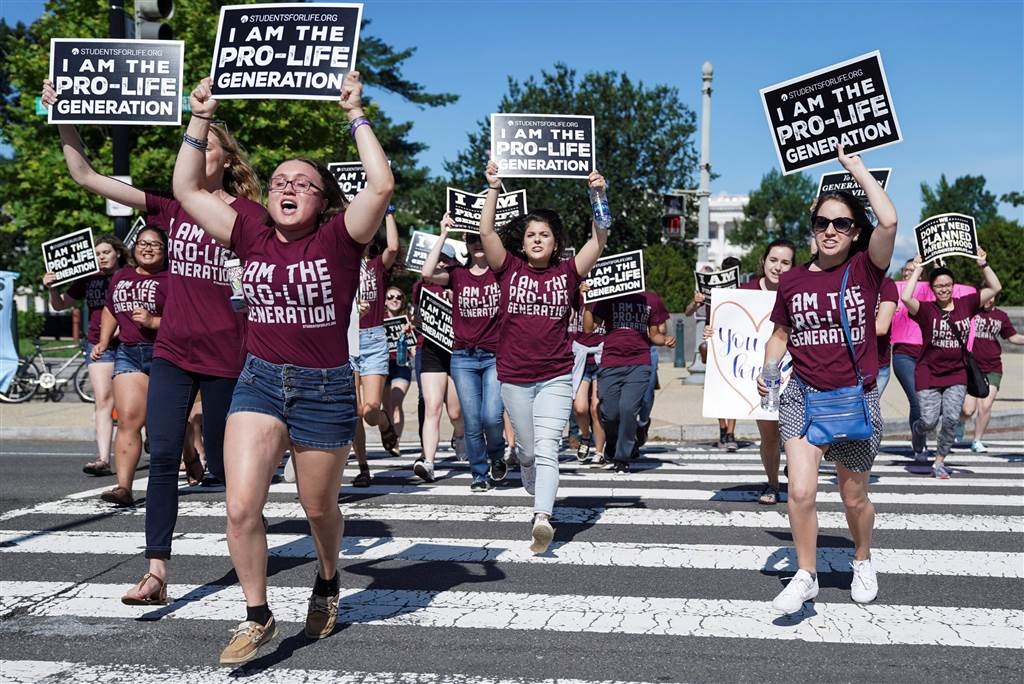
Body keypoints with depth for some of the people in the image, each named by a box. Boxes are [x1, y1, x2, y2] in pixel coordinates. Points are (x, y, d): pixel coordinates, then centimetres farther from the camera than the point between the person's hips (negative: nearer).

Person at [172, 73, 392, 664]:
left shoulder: (338, 239, -8)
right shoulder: (253, 237, 2)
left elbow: (382, 185, -22)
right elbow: (188, 189, 9)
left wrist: (356, 115, -15)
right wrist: (201, 121, 6)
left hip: (326, 387, -3)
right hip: (259, 380, 3)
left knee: (319, 507, 14)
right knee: (241, 507, -8)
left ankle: (329, 582, 45)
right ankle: (258, 617, 12)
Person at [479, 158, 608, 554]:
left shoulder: (567, 272, 3)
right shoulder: (509, 269, 3)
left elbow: (599, 241, -6)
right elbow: (486, 232, -8)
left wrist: (597, 196, -16)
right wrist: (493, 189, -16)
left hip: (556, 377, -1)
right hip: (514, 377, 2)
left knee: (546, 450, -14)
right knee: (526, 451, 15)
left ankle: (543, 519, -27)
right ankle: (537, 498, 40)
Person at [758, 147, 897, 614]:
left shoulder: (865, 269, -5)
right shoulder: (792, 280, 1)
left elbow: (888, 221, -22)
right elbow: (780, 334, 13)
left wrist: (857, 168, -13)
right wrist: (767, 369, -6)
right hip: (803, 396, 1)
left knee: (854, 497, 13)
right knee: (800, 492, -13)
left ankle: (863, 560, 42)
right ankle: (806, 576, 7)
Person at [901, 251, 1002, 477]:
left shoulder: (965, 304, 3)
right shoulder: (926, 310, -9)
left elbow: (995, 288, 6)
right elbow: (906, 298, -28)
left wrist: (983, 264, -2)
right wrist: (917, 271, -19)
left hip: (957, 374, 3)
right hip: (929, 373, -3)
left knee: (951, 418, -11)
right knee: (929, 420, -5)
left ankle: (939, 462, 5)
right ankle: (917, 443, 31)